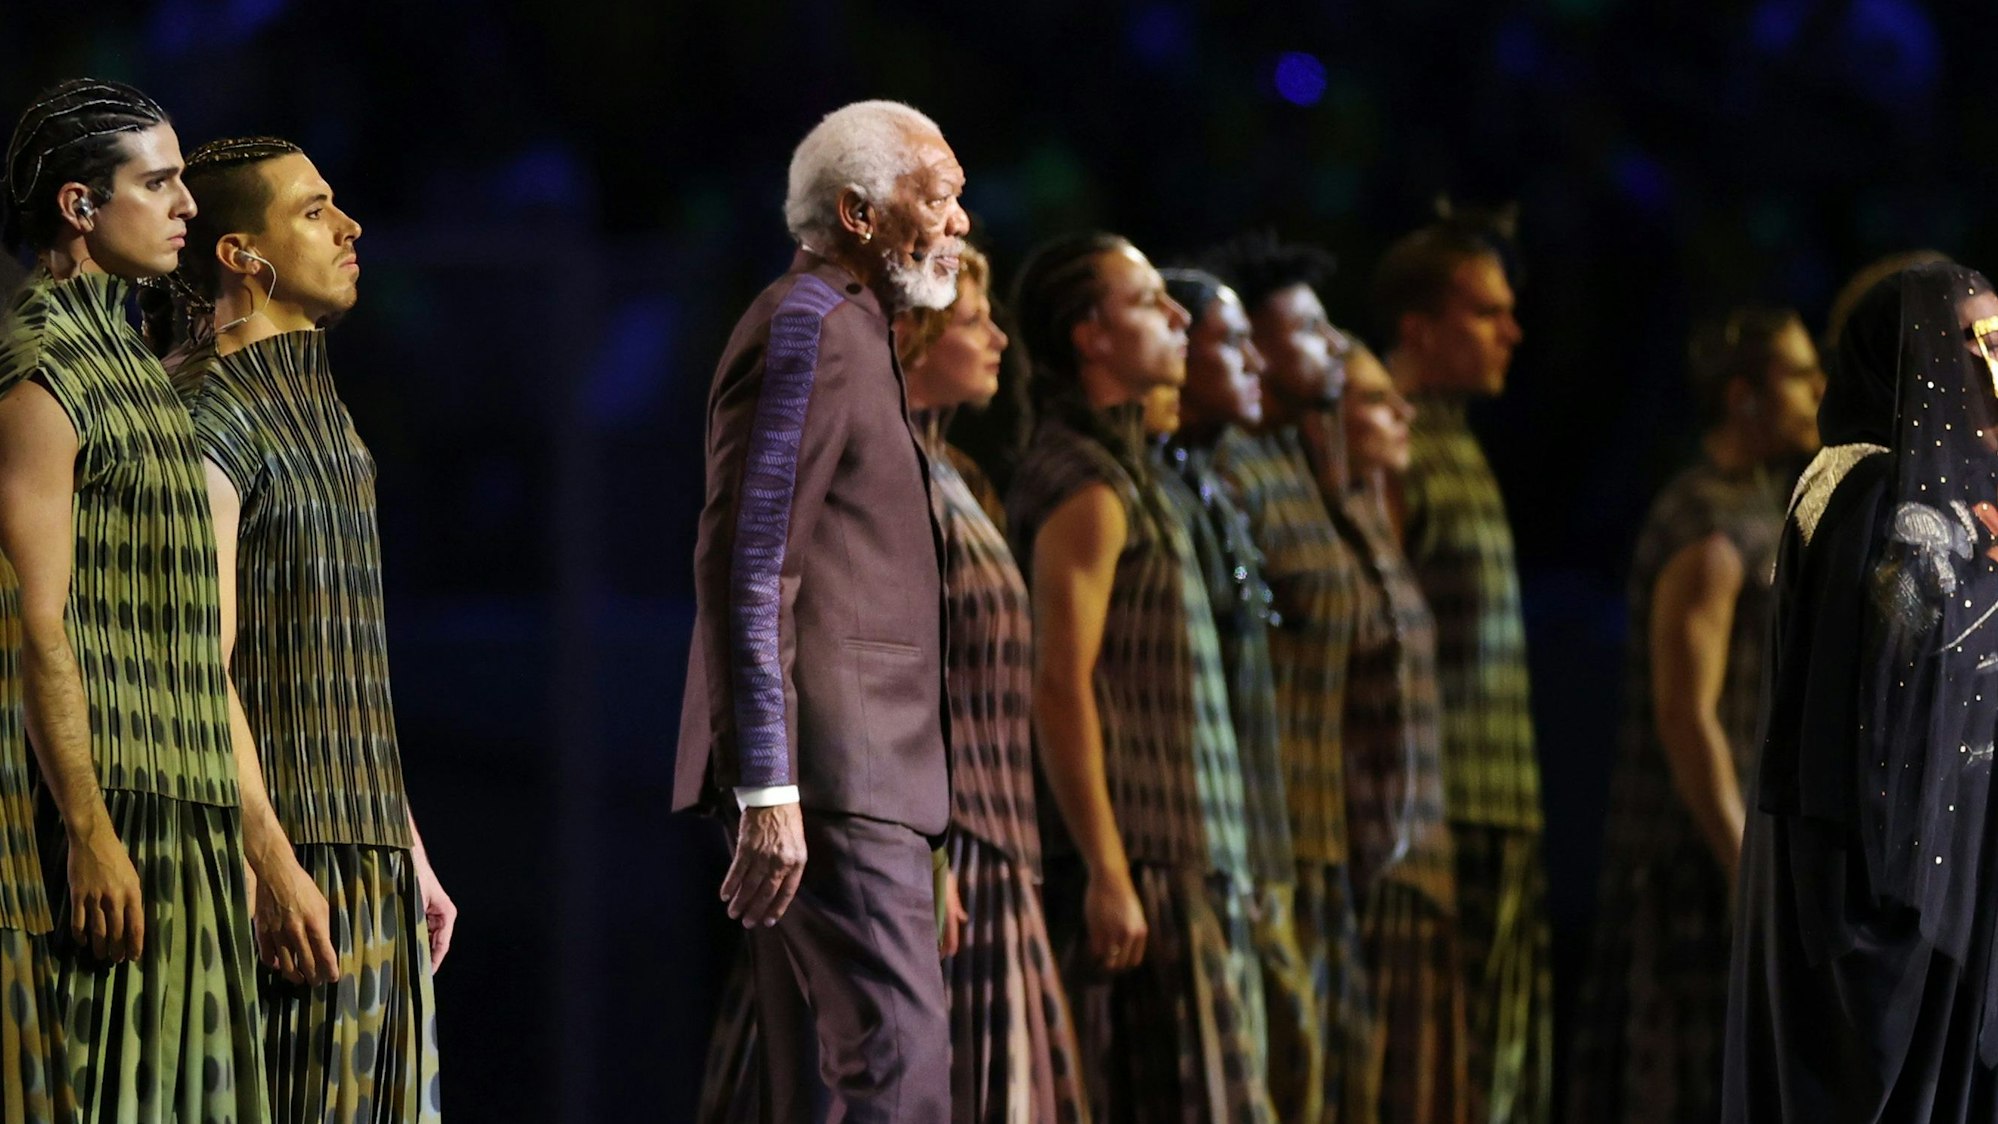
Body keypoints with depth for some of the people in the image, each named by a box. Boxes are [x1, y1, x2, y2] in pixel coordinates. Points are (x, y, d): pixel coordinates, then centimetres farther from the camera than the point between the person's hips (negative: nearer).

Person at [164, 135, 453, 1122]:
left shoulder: (317, 410, 20)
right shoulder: (211, 413, -10)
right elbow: (201, 666, -17)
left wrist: (408, 850, 21)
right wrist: (271, 862, -22)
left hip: (372, 860, 9)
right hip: (290, 854, -9)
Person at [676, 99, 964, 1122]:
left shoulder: (848, 330, 23)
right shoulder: (806, 328, -9)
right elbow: (747, 566, -18)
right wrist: (768, 789, -23)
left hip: (861, 760, 10)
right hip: (832, 769, -10)